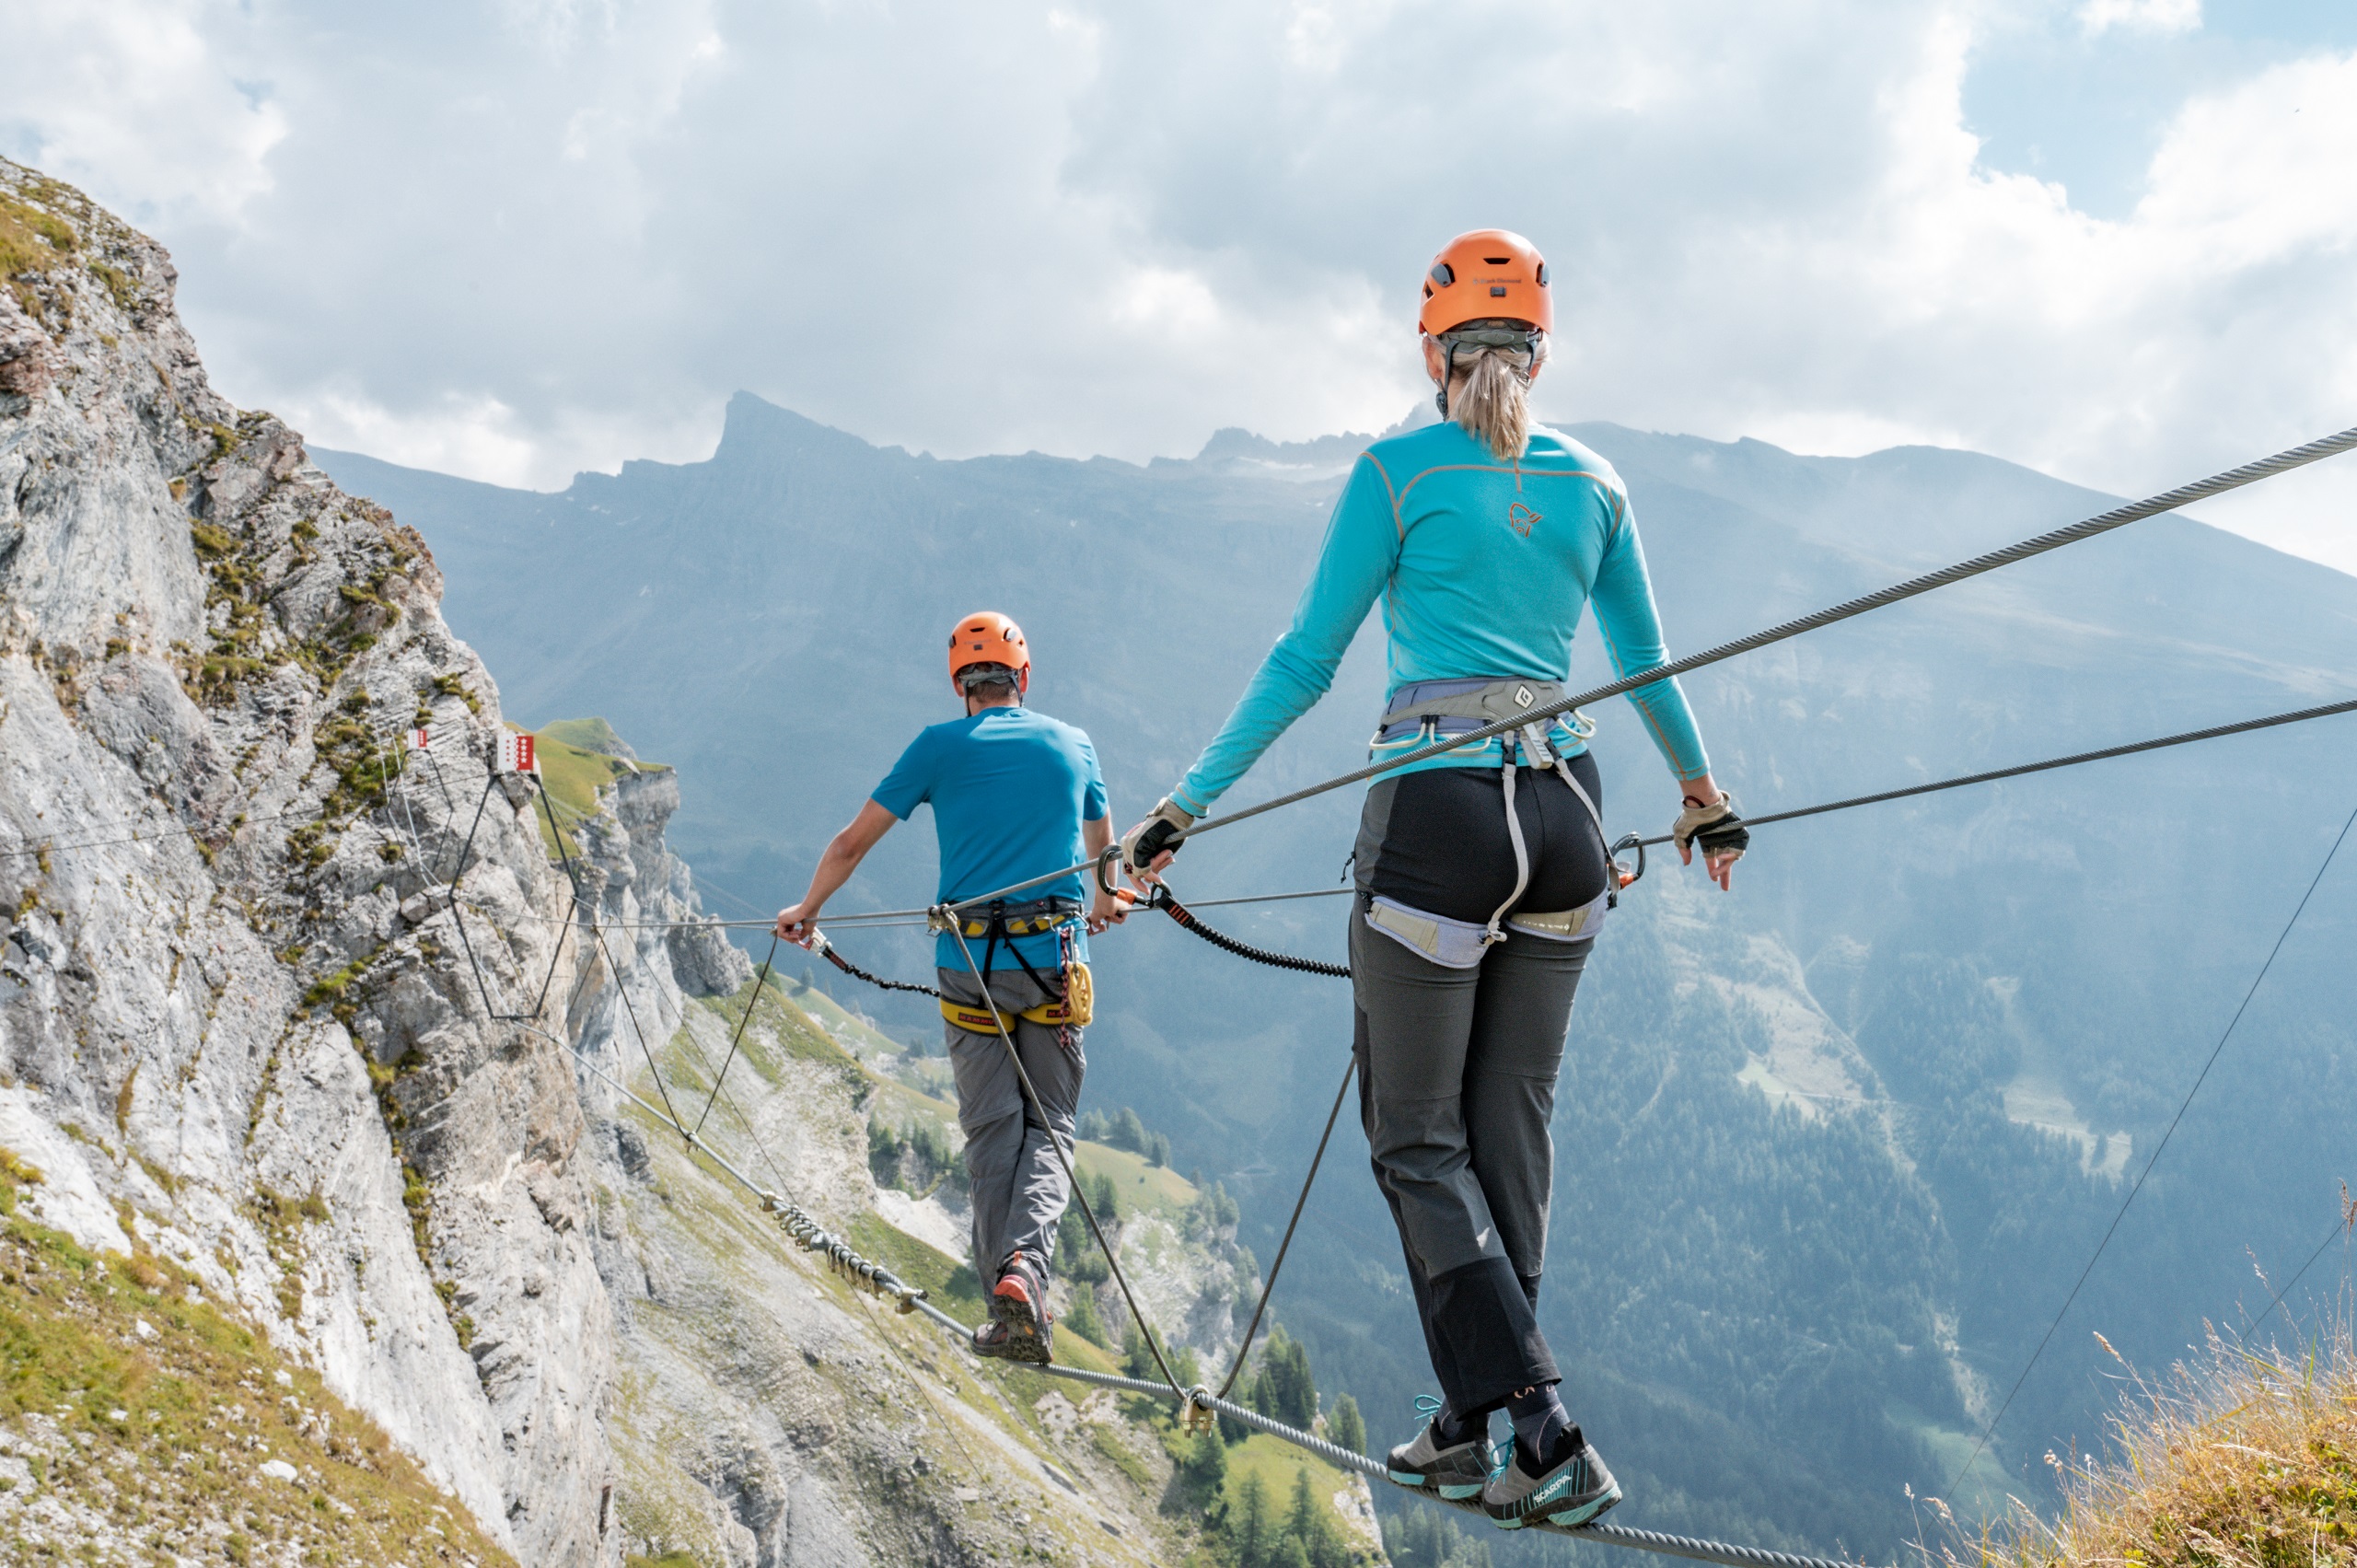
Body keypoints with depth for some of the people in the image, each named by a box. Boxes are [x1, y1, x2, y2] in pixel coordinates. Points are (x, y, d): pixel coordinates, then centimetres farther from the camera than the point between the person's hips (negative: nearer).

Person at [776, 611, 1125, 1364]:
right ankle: (1026, 1262, -16)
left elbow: (852, 843, 8)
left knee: (993, 1133, 8)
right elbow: (1103, 847, 28)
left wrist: (807, 908, 25)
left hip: (969, 963, 0)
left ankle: (1009, 1311, 4)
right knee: (1049, 1128, 9)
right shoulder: (1074, 745, 10)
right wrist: (1105, 903, 49)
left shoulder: (940, 747, 3)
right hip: (1055, 962, 1)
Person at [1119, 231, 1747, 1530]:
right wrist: (1707, 799, 35)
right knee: (1509, 1128, 14)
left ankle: (1546, 1430, -3)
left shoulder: (1397, 473, -3)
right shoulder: (1591, 482, 10)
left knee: (1417, 1137, 6)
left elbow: (1303, 663, -4)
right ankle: (1470, 1425, 23)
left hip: (1438, 813, -5)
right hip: (1565, 812, 5)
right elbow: (1647, 664, 19)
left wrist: (1184, 806, 2)